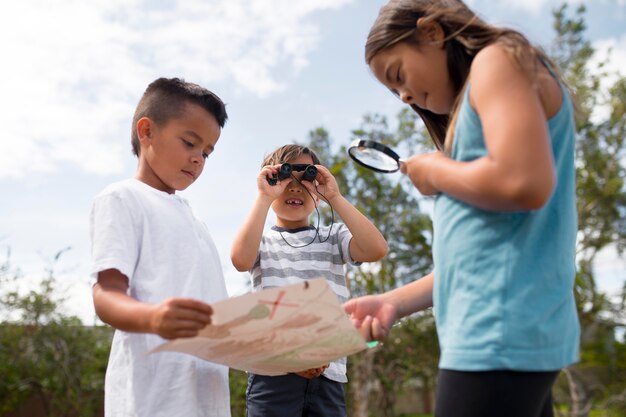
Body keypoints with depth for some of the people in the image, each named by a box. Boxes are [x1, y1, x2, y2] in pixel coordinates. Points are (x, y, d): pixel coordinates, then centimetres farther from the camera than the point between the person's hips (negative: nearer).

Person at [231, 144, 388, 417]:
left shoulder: (333, 237, 14)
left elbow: (376, 249, -5)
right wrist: (264, 198, -8)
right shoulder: (262, 239, 10)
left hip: (327, 371, 2)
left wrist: (334, 197, -3)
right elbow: (240, 259, -13)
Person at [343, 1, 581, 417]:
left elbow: (525, 184, -22)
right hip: (503, 331, 9)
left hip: (502, 333, -9)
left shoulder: (498, 60, -3)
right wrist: (395, 302, 10)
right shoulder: (472, 114, 22)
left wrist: (436, 171, -5)